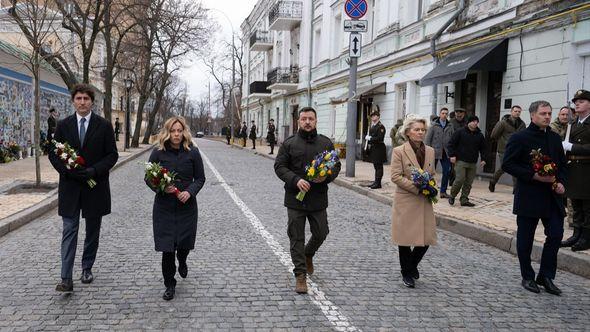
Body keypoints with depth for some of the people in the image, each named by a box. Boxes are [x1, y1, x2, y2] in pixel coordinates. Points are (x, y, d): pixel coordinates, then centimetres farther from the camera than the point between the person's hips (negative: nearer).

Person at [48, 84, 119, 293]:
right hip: (70, 186, 0)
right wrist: (66, 170, -12)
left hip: (95, 186, 0)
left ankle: (87, 268, 29)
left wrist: (94, 170, -17)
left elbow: (112, 155, -2)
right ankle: (66, 279, -3)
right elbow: (53, 153, 5)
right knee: (69, 232, -2)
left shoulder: (104, 125, -1)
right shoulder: (63, 125, 5)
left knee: (92, 231, 12)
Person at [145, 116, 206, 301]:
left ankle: (182, 262, 47)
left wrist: (189, 192, -15)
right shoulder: (158, 153, -3)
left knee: (185, 242, 9)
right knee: (167, 247, -1)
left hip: (187, 206, 1)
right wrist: (162, 188, -16)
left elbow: (200, 178, 3)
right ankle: (169, 285, 17)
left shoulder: (192, 152, -2)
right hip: (164, 207, -1)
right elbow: (148, 178, 3)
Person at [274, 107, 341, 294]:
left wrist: (326, 176, -13)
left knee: (321, 233, 11)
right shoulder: (289, 144, 1)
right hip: (295, 198, -2)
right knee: (296, 238, 2)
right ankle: (300, 275, 11)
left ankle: (308, 255, 43)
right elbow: (279, 166, -3)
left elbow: (336, 166, 9)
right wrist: (296, 180, -19)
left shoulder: (326, 143, 6)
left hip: (318, 199, 2)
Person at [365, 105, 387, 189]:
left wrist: (370, 138, -15)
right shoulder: (372, 126, 15)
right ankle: (376, 182, 20)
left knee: (379, 166, -4)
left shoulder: (381, 126, -13)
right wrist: (367, 138, 4)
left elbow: (380, 138, -20)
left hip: (379, 149, -9)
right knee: (376, 166, 13)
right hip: (373, 149, 9)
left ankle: (378, 183, -1)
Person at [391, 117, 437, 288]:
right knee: (406, 238, 5)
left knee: (427, 238, 3)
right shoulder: (399, 151, -8)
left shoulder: (430, 151, 9)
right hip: (406, 201, -5)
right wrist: (417, 187, -18)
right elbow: (395, 176, -13)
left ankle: (412, 264, 31)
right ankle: (407, 273, 24)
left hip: (424, 201, 5)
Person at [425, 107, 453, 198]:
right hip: (435, 152, -4)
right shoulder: (434, 125, -3)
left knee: (446, 172, 4)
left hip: (446, 153, 4)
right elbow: (428, 139, -4)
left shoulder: (450, 126, 8)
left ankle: (443, 191, 15)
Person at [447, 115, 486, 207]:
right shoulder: (460, 132, -2)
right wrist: (452, 155, -11)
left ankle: (464, 200, 11)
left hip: (473, 163, 5)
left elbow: (482, 148, 20)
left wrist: (483, 159, 10)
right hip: (461, 161, -5)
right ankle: (452, 196, 8)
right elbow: (451, 144, -2)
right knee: (460, 180, -11)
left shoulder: (480, 135, 12)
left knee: (468, 182, 4)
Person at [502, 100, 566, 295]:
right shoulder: (519, 138, -7)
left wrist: (560, 182, -1)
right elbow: (507, 164, -11)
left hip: (552, 196, 5)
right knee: (525, 238, 5)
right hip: (528, 196, -5)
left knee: (556, 234, 2)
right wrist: (534, 176, -18)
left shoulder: (555, 138, 11)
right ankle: (528, 277, 20)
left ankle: (546, 276, 17)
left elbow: (562, 164, 18)